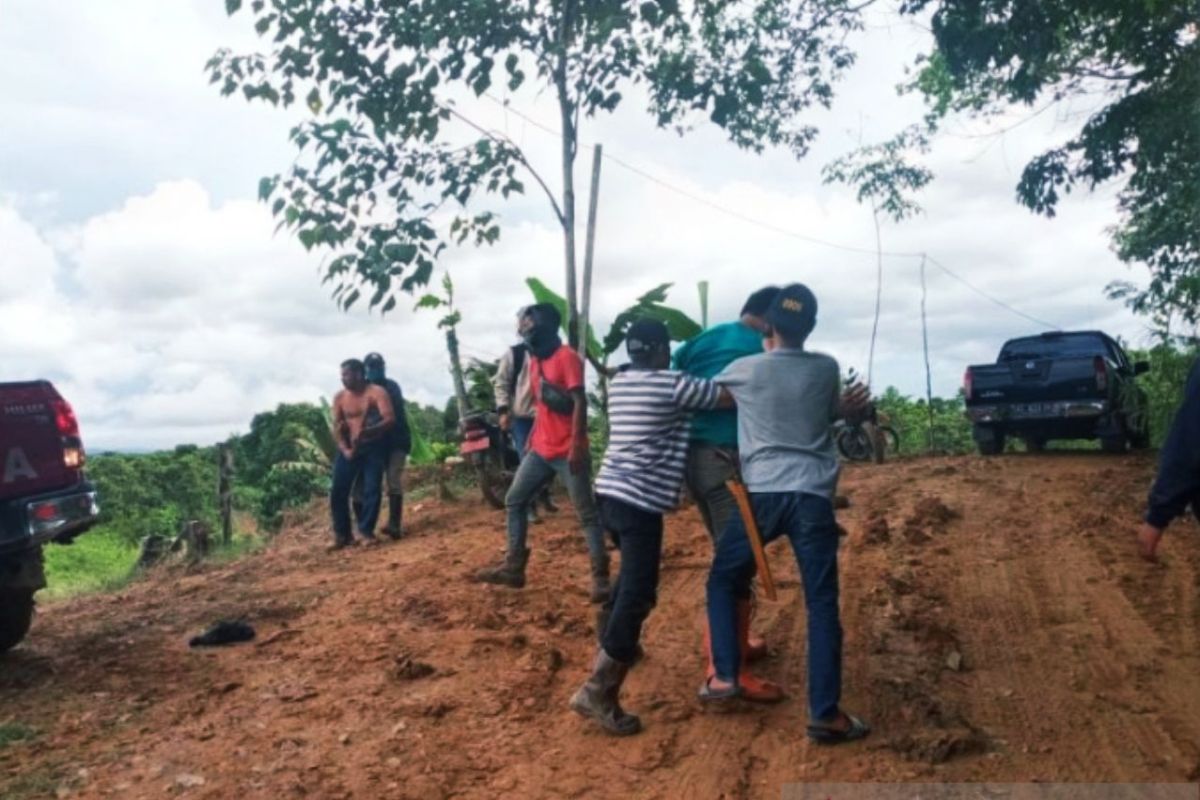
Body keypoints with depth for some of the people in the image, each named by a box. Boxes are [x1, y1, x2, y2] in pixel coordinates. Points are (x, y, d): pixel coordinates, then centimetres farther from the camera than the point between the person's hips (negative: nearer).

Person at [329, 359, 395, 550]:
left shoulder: (376, 393, -9)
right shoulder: (340, 397, 5)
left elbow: (390, 419, -20)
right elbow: (337, 427, 4)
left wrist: (367, 432, -34)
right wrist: (345, 449, -12)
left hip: (373, 447, -4)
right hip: (349, 448, 4)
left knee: (372, 489, -9)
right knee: (338, 491, -3)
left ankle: (366, 530, 4)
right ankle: (342, 534, 5)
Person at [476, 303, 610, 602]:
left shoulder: (567, 357, -11)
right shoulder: (534, 361, 15)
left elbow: (579, 402, -16)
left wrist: (577, 446, -22)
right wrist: (531, 438, 19)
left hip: (567, 452, -9)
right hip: (540, 450, 9)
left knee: (586, 513, -4)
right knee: (514, 501, 10)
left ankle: (600, 576, 0)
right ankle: (513, 567, 17)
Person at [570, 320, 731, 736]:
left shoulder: (618, 383, 13)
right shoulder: (672, 384, -9)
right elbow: (731, 396, -6)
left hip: (610, 492, 9)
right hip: (641, 500, -9)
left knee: (632, 577, 29)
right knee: (638, 593, -7)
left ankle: (609, 647, 44)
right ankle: (598, 690, -10)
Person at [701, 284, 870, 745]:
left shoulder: (744, 370, 2)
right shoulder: (827, 369, 6)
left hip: (762, 494, -1)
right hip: (814, 496, 1)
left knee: (724, 581, 19)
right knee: (822, 604, 3)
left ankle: (724, 676, 13)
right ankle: (825, 714, 2)